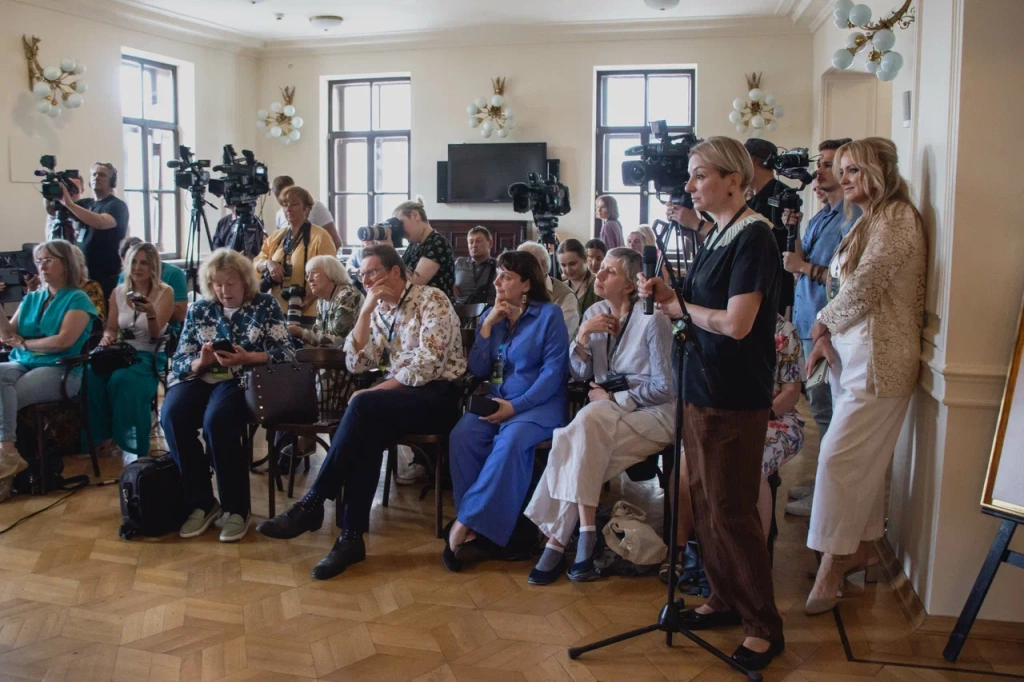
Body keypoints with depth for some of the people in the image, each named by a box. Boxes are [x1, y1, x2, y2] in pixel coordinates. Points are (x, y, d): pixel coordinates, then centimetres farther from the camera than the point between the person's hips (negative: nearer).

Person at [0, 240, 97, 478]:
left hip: (59, 370, -5)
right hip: (22, 364, 5)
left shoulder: (77, 299, 0)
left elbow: (63, 341, -12)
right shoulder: (31, 298, 19)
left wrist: (23, 343, -2)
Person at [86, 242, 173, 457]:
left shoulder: (165, 292, -2)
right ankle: (99, 436, -15)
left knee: (122, 380, -35)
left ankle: (134, 447, -23)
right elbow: (111, 328, 15)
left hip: (149, 356, -4)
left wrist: (150, 313, -28)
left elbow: (155, 336, -7)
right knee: (92, 376, -29)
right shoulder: (118, 292, 12)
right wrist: (107, 338, -9)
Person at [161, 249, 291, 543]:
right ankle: (200, 502, -15)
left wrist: (247, 358, -20)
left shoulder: (266, 305, 5)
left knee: (217, 421, -35)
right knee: (172, 416, -29)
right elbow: (179, 360, 10)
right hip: (201, 378, 4)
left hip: (242, 380, -4)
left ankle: (236, 508, -20)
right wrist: (200, 362, -13)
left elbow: (285, 352, -4)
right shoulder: (198, 310, 15)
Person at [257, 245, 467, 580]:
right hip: (402, 394, 6)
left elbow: (427, 365, -17)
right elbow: (356, 364, 5)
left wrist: (375, 391, -16)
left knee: (363, 406, -31)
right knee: (367, 432, -29)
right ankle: (352, 536, -29)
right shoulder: (378, 310, 15)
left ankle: (312, 503, -26)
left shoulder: (432, 299, -7)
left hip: (439, 396, -6)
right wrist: (366, 311, -4)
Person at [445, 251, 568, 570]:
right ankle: (473, 530, -25)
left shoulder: (549, 314, -2)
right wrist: (488, 325, -4)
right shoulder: (490, 314, 13)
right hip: (496, 400, 4)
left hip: (538, 403, -4)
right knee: (462, 436, -26)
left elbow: (553, 372, -9)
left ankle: (466, 522, -28)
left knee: (510, 440, -35)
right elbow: (477, 370, 7)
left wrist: (515, 406, -19)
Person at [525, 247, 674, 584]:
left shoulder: (652, 320, -10)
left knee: (575, 443, -30)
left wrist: (612, 397, -9)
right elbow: (579, 374, 9)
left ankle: (557, 543, -24)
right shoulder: (595, 313, 9)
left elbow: (665, 387, -11)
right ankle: (585, 536, -22)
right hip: (609, 410, 6)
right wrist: (582, 335, -7)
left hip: (652, 414, -6)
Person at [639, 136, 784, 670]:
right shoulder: (716, 236, 12)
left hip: (735, 398, -9)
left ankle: (764, 626, 14)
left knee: (731, 510, -1)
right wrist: (669, 296, -3)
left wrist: (679, 306, -9)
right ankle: (724, 599, 32)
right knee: (705, 503, 15)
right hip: (701, 390, 9)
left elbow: (736, 323, -23)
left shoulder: (753, 236, -15)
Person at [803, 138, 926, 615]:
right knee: (863, 460, 14)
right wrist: (827, 338, 3)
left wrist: (823, 323, -2)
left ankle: (831, 570, -2)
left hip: (877, 359, -9)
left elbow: (862, 288, -18)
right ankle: (863, 549, 25)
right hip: (852, 353, 9)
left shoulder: (896, 218, -12)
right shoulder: (868, 222, 18)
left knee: (840, 457, -10)